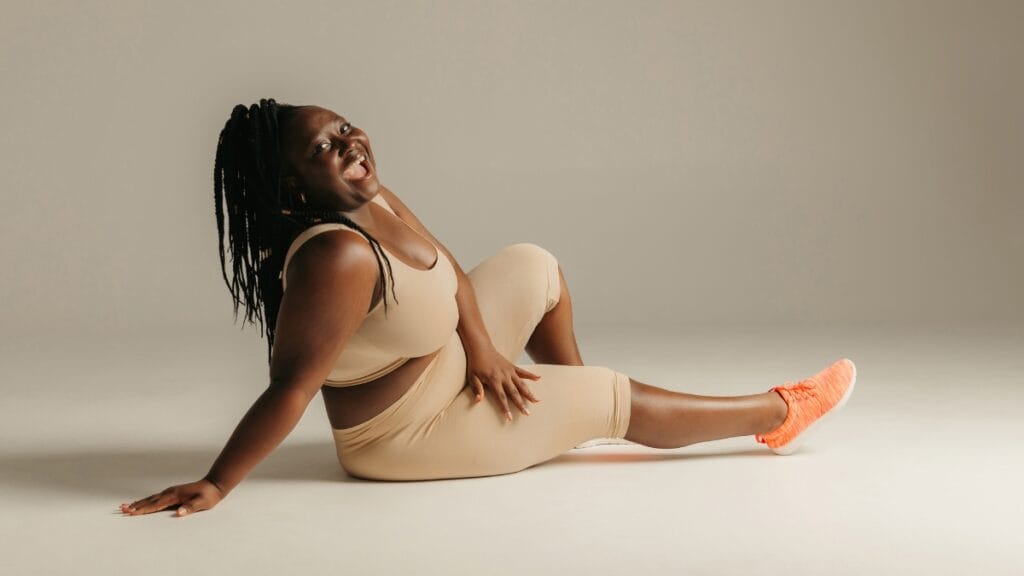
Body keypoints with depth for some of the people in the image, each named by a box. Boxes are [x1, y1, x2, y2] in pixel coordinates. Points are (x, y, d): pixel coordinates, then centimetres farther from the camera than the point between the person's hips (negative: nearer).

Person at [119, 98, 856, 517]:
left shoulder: (375, 200, -9)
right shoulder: (337, 258, -36)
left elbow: (450, 272, 4)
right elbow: (291, 390, -34)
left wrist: (482, 348, -9)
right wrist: (215, 486, -35)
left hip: (445, 367, 8)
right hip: (403, 430, -8)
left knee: (534, 266, 16)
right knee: (616, 398, 3)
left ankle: (573, 404, 28)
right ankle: (779, 412, 21)